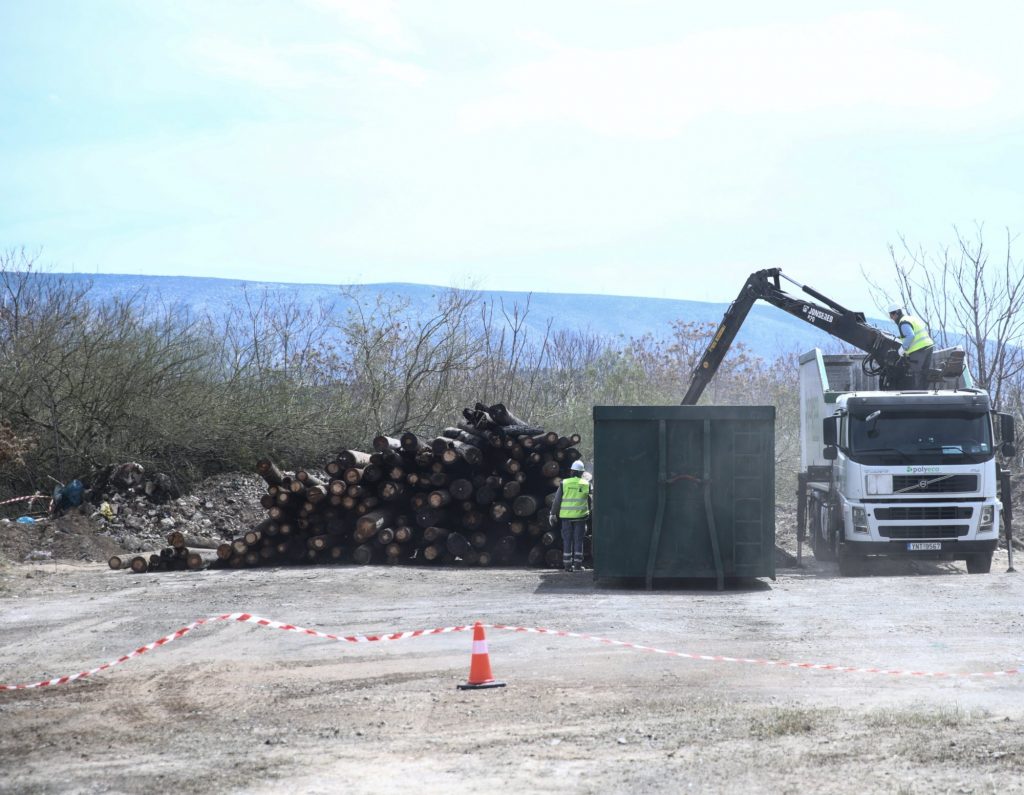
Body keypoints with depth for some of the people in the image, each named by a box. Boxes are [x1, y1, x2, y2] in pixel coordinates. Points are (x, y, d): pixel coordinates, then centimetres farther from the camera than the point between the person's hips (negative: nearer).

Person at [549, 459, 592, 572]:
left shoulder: (564, 483, -1)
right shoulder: (586, 484, 1)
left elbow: (557, 500, 1)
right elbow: (590, 500, 8)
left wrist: (553, 514, 8)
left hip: (566, 516, 0)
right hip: (580, 515, 0)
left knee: (567, 540, 5)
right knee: (578, 539, 6)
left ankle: (567, 564, 4)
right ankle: (578, 563, 4)